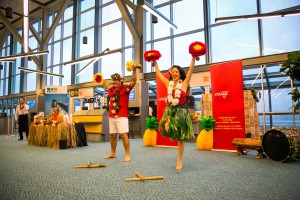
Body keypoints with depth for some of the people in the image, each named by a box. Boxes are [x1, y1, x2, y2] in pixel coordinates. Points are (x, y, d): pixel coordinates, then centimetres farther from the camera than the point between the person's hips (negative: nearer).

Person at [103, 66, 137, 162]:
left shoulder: (125, 88, -4)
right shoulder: (111, 89, 12)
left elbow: (134, 81, -18)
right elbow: (106, 84, 36)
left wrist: (134, 70, -29)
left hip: (122, 116, -6)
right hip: (112, 116, 6)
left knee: (124, 135, -9)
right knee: (112, 135, 14)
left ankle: (127, 155, 0)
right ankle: (112, 153, 29)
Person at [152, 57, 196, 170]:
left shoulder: (184, 83, -1)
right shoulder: (168, 83, 7)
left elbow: (191, 70, -7)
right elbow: (158, 73, 15)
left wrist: (193, 58, -14)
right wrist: (155, 63, 17)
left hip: (180, 112, -3)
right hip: (169, 111, 3)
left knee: (180, 138, 4)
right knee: (168, 130, -21)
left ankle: (179, 161, 16)